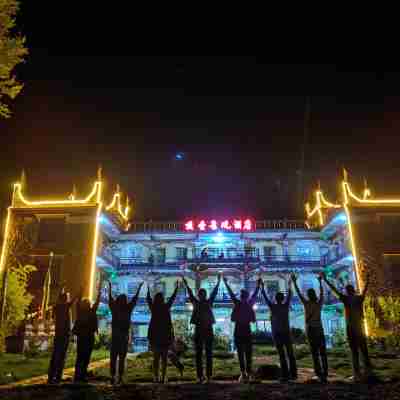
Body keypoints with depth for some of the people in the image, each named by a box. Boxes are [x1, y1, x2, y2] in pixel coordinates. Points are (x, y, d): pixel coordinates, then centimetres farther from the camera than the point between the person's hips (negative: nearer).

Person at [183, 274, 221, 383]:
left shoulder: (209, 302, 3)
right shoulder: (195, 303, 3)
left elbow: (214, 292, -4)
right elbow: (190, 294, -6)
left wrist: (218, 282, -13)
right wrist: (186, 285, -17)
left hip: (208, 330, 0)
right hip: (198, 330, 0)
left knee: (209, 354, 3)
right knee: (198, 355, 4)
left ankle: (209, 376, 8)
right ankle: (200, 376, 11)